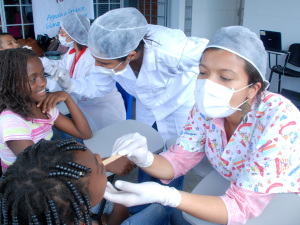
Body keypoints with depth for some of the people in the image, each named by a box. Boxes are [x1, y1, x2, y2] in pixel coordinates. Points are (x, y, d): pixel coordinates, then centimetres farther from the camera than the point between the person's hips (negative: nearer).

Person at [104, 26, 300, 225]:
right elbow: (177, 161, -9)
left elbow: (243, 207, -30)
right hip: (228, 198, 4)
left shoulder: (279, 121, -30)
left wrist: (163, 196, -41)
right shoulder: (207, 108, -15)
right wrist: (144, 158, -31)